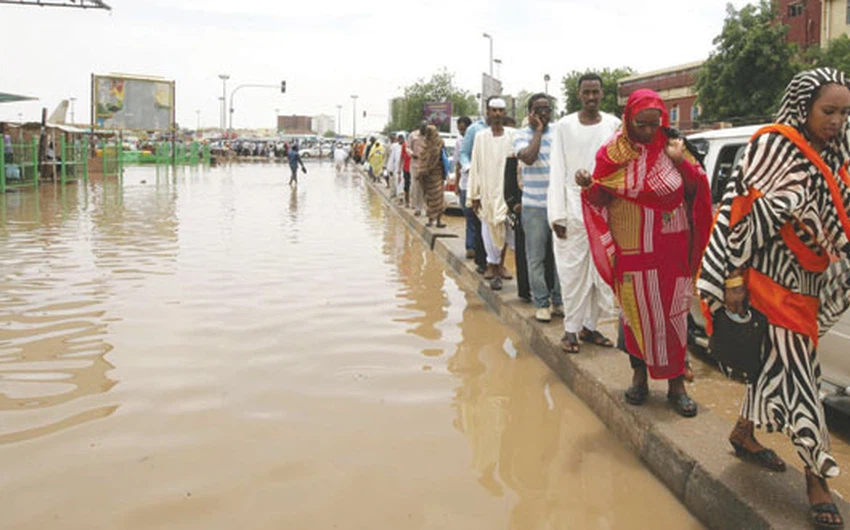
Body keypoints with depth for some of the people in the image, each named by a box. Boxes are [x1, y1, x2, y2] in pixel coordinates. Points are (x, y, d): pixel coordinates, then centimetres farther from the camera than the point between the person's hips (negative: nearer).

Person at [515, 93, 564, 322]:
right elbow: (528, 157, -20)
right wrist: (538, 130, -10)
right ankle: (541, 303, 12)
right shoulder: (522, 135, 0)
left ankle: (558, 301, 17)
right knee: (536, 258, 2)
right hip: (534, 207, -2)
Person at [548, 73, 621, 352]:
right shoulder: (564, 126, 2)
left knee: (602, 272, 5)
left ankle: (589, 325, 18)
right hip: (574, 210, -2)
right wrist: (557, 214, -5)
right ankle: (570, 329, 10)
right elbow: (558, 172, 1)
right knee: (573, 272, 1)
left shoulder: (614, 125, 6)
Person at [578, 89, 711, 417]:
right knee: (635, 313, 9)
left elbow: (695, 192, 1)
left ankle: (675, 383, 15)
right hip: (631, 252, 0)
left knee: (673, 314, 4)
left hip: (671, 251, 1)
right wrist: (589, 186, -21)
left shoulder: (672, 147, 0)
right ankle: (640, 375, 26)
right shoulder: (612, 153, -2)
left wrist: (681, 162, -14)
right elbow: (600, 199, 0)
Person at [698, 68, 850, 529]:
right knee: (796, 368, -5)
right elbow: (749, 215, -16)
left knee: (777, 360, 14)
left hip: (804, 282, 8)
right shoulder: (773, 146, -12)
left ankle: (743, 434, 31)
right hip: (772, 278, -8)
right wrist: (735, 277, -19)